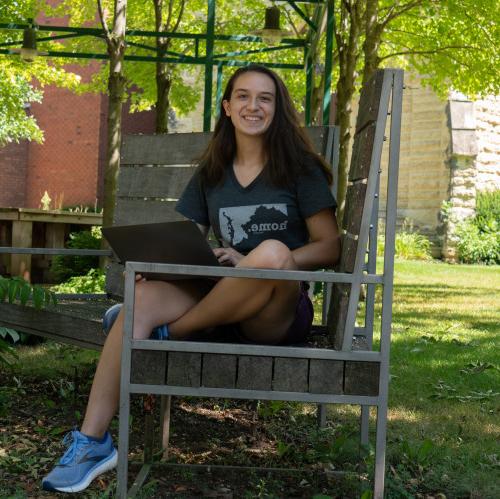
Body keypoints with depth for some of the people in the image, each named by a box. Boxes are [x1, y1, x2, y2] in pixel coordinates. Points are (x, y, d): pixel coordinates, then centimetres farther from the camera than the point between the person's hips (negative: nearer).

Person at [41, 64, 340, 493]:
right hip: (220, 301, 3)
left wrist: (253, 262, -17)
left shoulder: (299, 168, 3)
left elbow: (329, 248, -3)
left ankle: (171, 332, -16)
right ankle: (92, 441, -24)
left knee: (272, 250, -36)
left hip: (281, 313, -3)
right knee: (144, 296, -26)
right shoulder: (211, 173, 14)